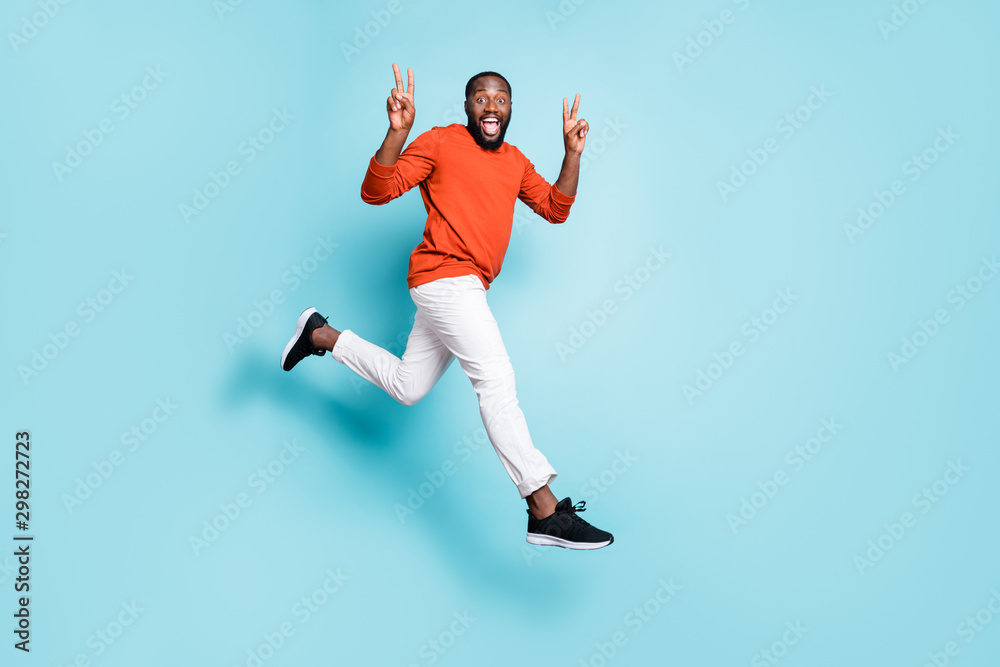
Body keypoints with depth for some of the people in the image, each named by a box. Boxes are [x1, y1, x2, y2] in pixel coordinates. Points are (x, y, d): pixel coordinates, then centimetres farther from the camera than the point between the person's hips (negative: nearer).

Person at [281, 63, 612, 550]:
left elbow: (555, 209, 16)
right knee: (496, 379, -17)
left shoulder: (515, 162, 17)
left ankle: (321, 336, 33)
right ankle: (546, 511, -17)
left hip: (465, 289, 9)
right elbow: (376, 191, -10)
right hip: (445, 277, -8)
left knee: (407, 387, 16)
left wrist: (572, 153, 6)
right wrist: (398, 132, -24)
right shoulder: (440, 142, -3)